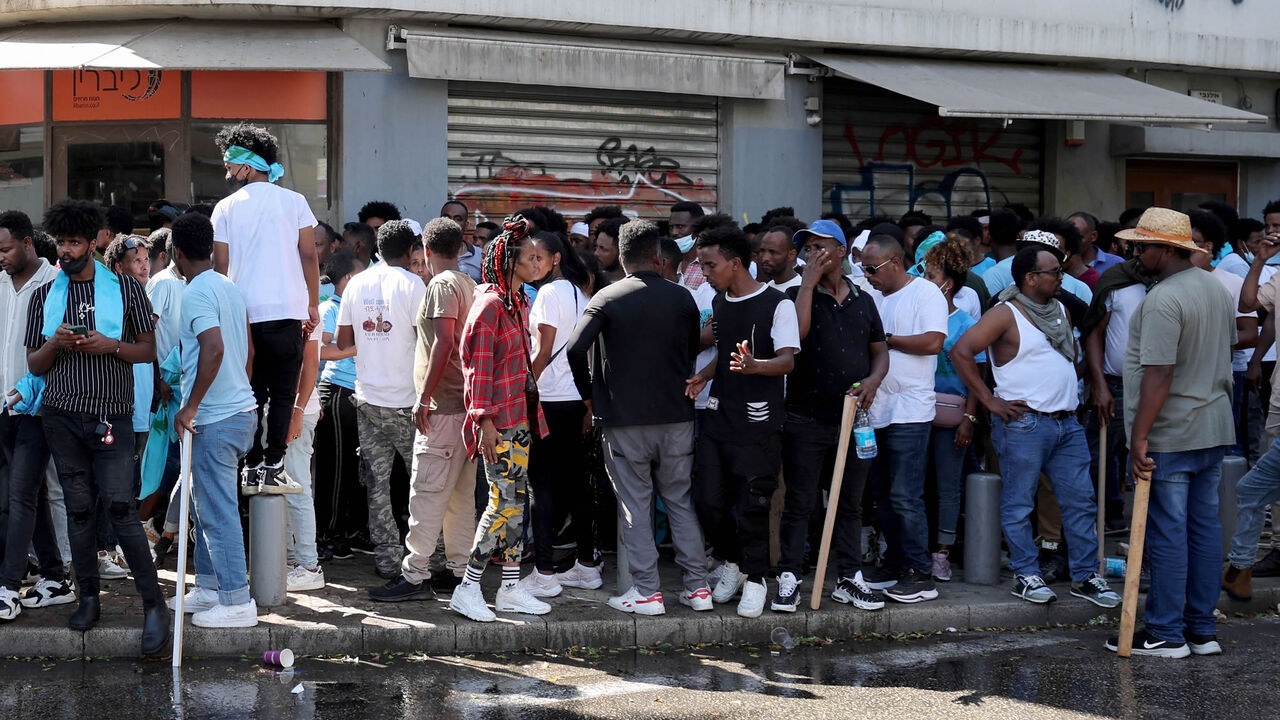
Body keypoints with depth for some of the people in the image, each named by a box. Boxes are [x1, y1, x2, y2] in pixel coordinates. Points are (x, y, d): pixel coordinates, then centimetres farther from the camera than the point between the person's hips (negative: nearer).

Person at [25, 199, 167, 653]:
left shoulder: (126, 289, 6)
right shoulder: (44, 297, 12)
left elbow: (149, 350, 7)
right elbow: (34, 365, 13)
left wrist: (110, 345, -11)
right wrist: (55, 344, -9)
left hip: (111, 415, -3)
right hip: (62, 415, 3)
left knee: (120, 505, -12)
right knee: (79, 508, 4)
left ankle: (153, 602, -9)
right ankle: (88, 597, 13)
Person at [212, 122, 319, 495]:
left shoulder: (226, 208, 4)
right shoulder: (294, 202, 5)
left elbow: (220, 265, 2)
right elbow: (309, 256, 2)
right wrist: (313, 304, 8)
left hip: (242, 313, 1)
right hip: (287, 311, -1)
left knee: (251, 394, 9)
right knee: (282, 393, 2)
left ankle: (252, 470, 6)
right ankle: (273, 469, -4)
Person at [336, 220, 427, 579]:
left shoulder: (357, 284, 5)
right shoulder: (413, 285, -9)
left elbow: (343, 342, 9)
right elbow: (425, 341, -13)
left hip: (368, 398, 4)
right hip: (405, 400, -4)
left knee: (378, 479, 7)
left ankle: (387, 559, 8)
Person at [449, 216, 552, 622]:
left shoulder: (518, 303, 15)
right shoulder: (490, 304, -13)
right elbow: (478, 366, -16)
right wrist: (485, 420, -20)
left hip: (520, 417, 9)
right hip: (499, 420, -9)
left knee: (518, 501, 10)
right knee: (504, 502, -11)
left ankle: (511, 588, 15)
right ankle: (467, 589, -6)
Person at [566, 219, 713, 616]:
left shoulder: (606, 299, -7)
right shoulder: (682, 298, 2)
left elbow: (575, 349, -16)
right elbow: (694, 350, 14)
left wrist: (589, 394, -1)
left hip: (625, 419, -3)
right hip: (676, 415, 3)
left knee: (635, 505, 3)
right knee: (681, 500, 12)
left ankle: (646, 591, 2)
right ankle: (697, 586, 11)